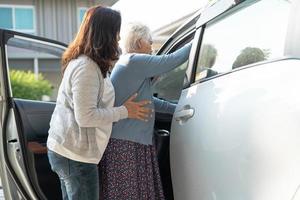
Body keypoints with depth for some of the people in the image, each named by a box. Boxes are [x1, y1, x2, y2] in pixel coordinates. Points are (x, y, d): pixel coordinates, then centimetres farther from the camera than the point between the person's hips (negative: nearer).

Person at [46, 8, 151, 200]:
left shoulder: (82, 62, 11)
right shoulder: (86, 68, -20)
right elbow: (85, 117, -23)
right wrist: (125, 111, -14)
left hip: (64, 150, 10)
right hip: (76, 156, -10)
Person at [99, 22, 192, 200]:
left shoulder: (125, 63, 21)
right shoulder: (135, 61, -11)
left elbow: (147, 100, 24)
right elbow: (171, 61, -13)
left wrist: (176, 109, 21)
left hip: (132, 140, 10)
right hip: (125, 143, -10)